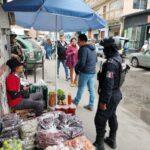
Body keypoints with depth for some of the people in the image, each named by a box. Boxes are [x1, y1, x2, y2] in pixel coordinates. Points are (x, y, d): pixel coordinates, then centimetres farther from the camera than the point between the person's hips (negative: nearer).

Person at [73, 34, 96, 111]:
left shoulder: (83, 49, -17)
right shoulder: (93, 49, 12)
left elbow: (81, 62, -22)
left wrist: (77, 69, -7)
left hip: (85, 72, -8)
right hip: (93, 72, 8)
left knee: (80, 88, 10)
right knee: (91, 89, 11)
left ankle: (76, 101, 28)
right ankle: (91, 105, 20)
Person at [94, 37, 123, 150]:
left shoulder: (111, 62, -25)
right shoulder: (119, 59, 6)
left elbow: (108, 83, -28)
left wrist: (104, 101, -23)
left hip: (110, 95, -10)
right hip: (117, 93, 10)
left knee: (100, 120, 5)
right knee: (112, 116, 23)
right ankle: (112, 140, 39)